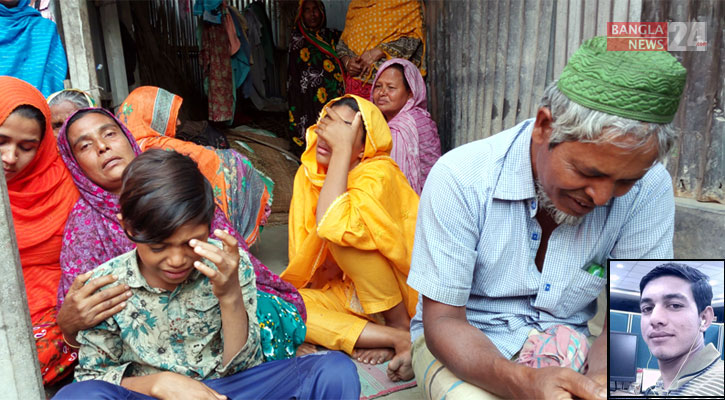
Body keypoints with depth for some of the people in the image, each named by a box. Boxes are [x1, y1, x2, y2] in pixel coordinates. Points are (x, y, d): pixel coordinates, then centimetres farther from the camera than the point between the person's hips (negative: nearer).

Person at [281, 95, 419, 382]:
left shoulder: (379, 173, -19)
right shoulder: (308, 173, 0)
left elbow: (333, 226, -38)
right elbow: (302, 256, 1)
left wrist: (342, 148, -31)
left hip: (402, 291, -6)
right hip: (347, 291, 6)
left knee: (341, 233, -29)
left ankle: (399, 326, -13)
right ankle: (398, 339, -18)